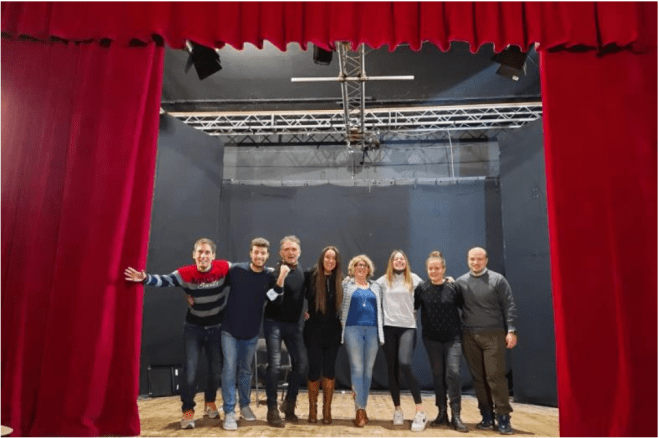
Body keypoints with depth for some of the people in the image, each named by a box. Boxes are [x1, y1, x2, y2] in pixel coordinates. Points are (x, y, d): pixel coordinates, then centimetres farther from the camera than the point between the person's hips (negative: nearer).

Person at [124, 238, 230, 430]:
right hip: (193, 328, -1)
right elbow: (164, 281, -25)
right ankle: (188, 411, 17)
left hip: (216, 328, 1)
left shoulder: (224, 268, -17)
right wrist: (145, 278, -43)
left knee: (216, 370, 13)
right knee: (190, 370, -2)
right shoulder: (186, 273, -17)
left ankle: (210, 402, 40)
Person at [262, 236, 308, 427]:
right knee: (275, 365, -8)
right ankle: (272, 410, 5)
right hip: (274, 323, -5)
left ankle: (289, 403, 22)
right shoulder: (274, 272, -10)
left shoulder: (303, 273, 6)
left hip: (294, 324, 5)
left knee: (301, 363, 1)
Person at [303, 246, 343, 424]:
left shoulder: (340, 280, 2)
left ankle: (327, 409, 20)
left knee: (330, 369, 8)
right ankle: (312, 408, 21)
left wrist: (342, 320, -2)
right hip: (314, 330, -2)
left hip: (333, 331, 2)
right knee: (314, 369, 4)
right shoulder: (310, 275, -6)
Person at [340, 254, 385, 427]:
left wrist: (380, 331, 9)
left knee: (368, 370, 6)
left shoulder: (375, 287, 17)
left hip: (373, 330, 3)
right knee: (357, 369, -4)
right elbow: (338, 306, 4)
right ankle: (360, 410, -2)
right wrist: (341, 323, -6)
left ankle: (362, 408, 16)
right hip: (353, 329, -3)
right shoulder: (345, 285, 8)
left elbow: (380, 309, 17)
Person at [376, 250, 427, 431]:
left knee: (405, 364, -19)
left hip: (408, 327, -2)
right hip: (389, 327, 2)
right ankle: (397, 410, 20)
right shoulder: (384, 280, 7)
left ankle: (420, 410, -9)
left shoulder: (414, 279, 5)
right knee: (392, 369, 6)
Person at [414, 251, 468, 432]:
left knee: (453, 373, -10)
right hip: (432, 338, 2)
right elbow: (413, 308, 3)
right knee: (437, 374, 9)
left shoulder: (453, 287, -7)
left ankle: (456, 415, -1)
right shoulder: (421, 288, -4)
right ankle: (442, 412, 20)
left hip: (453, 337, -1)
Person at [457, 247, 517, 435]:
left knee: (496, 376, -4)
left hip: (493, 334, -3)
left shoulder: (497, 280, 0)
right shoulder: (461, 282, 6)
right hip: (469, 336, 3)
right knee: (478, 377, 8)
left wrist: (511, 330, -11)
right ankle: (487, 416, 18)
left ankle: (503, 417, 5)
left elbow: (509, 306, -3)